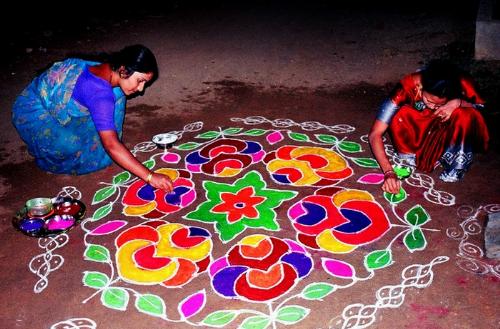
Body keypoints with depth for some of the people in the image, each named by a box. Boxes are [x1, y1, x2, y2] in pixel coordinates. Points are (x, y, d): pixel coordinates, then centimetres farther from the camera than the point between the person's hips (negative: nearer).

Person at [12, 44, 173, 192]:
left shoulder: (109, 70, -10)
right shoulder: (99, 92, -36)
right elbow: (111, 145, -42)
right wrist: (149, 176, -44)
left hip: (57, 104, 8)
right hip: (34, 113, -8)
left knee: (117, 93, -3)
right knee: (72, 144, -37)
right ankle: (47, 155, -1)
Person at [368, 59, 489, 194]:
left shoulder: (461, 83, -30)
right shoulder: (408, 86, -32)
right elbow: (375, 134, -34)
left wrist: (458, 103, -36)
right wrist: (388, 172, -46)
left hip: (447, 131, 1)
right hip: (417, 130, -1)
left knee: (465, 115, -33)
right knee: (399, 116, -33)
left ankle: (458, 162, -11)